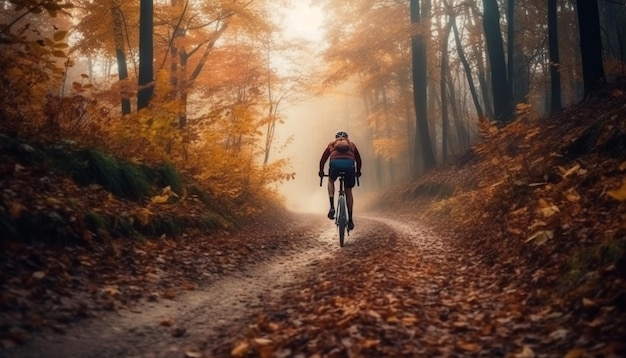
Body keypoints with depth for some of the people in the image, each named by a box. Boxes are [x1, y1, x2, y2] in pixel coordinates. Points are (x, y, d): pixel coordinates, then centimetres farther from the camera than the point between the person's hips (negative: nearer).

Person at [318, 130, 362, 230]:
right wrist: (358, 171, 56)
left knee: (331, 181, 31)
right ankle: (350, 220, 15)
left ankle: (332, 207, 14)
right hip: (349, 164, 1)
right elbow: (358, 160, 41)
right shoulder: (351, 144, 33)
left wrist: (321, 171, 50)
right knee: (348, 191, 17)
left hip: (335, 163, 0)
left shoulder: (332, 144, 31)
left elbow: (323, 159, 35)